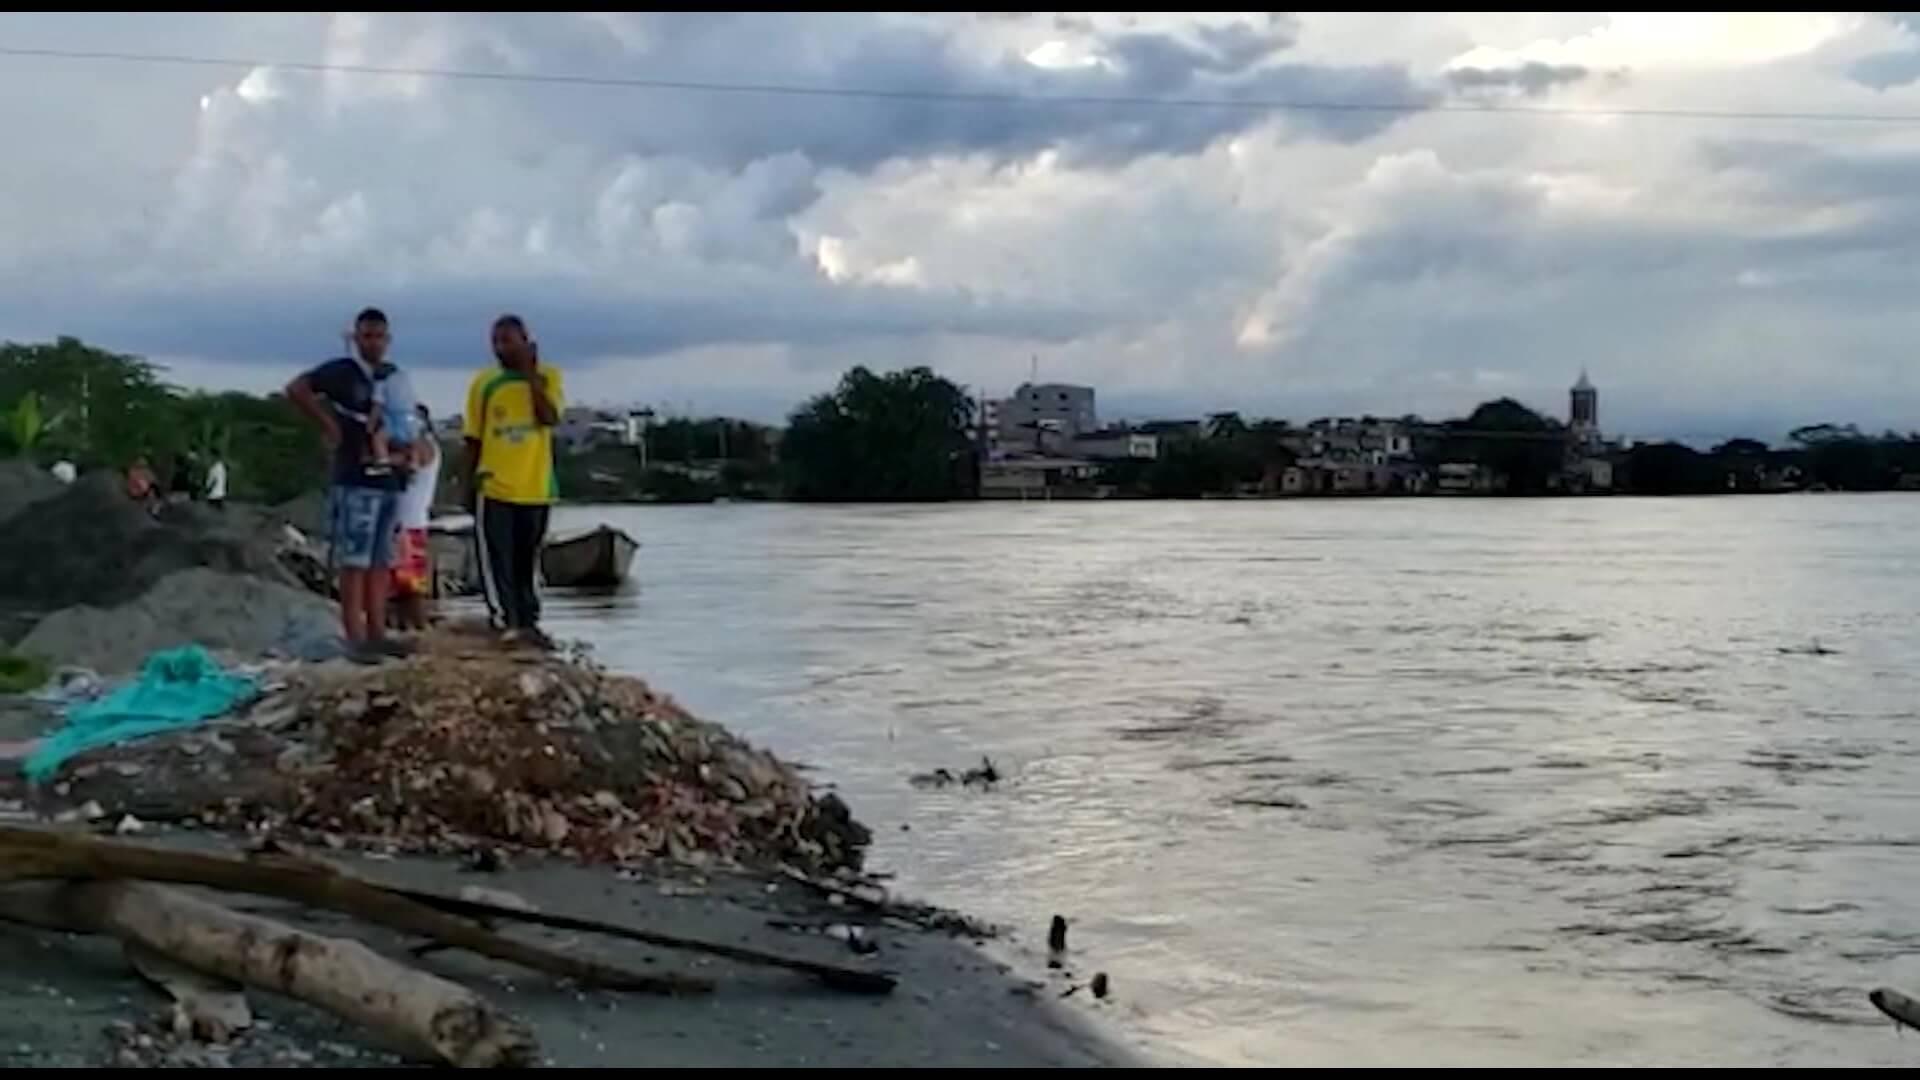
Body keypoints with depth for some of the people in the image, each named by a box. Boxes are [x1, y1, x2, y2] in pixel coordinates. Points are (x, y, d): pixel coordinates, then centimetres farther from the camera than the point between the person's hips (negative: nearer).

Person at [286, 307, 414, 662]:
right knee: (354, 561, -6)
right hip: (356, 481, -7)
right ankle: (355, 638, -5)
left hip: (389, 479, 7)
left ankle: (376, 632, 17)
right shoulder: (341, 371, -6)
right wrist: (328, 424, -15)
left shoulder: (394, 376, 15)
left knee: (381, 561, 10)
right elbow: (296, 389, -15)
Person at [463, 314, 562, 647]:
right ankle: (507, 623, -6)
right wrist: (469, 482, 2)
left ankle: (527, 622, 20)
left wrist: (530, 374, -14)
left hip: (535, 487, 1)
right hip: (493, 487, -1)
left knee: (526, 559, 12)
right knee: (496, 558, -6)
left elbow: (549, 418, -16)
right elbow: (473, 438, 5)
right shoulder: (484, 383, 1)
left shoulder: (548, 376, 1)